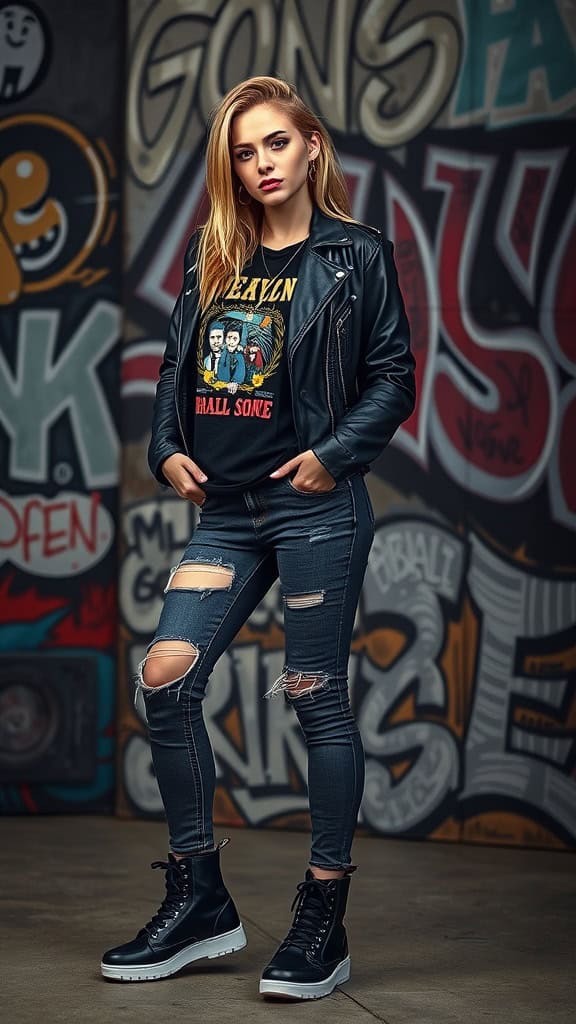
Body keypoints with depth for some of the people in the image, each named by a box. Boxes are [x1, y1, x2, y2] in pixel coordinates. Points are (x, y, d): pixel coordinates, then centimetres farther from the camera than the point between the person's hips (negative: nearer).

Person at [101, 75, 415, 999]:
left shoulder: (356, 255, 0)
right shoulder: (214, 257, 14)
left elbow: (393, 377, -2)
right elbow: (178, 362, 17)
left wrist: (333, 454, -13)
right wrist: (168, 448, 3)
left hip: (316, 508, -5)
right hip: (225, 510, 5)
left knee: (317, 700, -1)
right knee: (165, 682, -3)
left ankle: (323, 924, 10)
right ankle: (200, 902, 11)